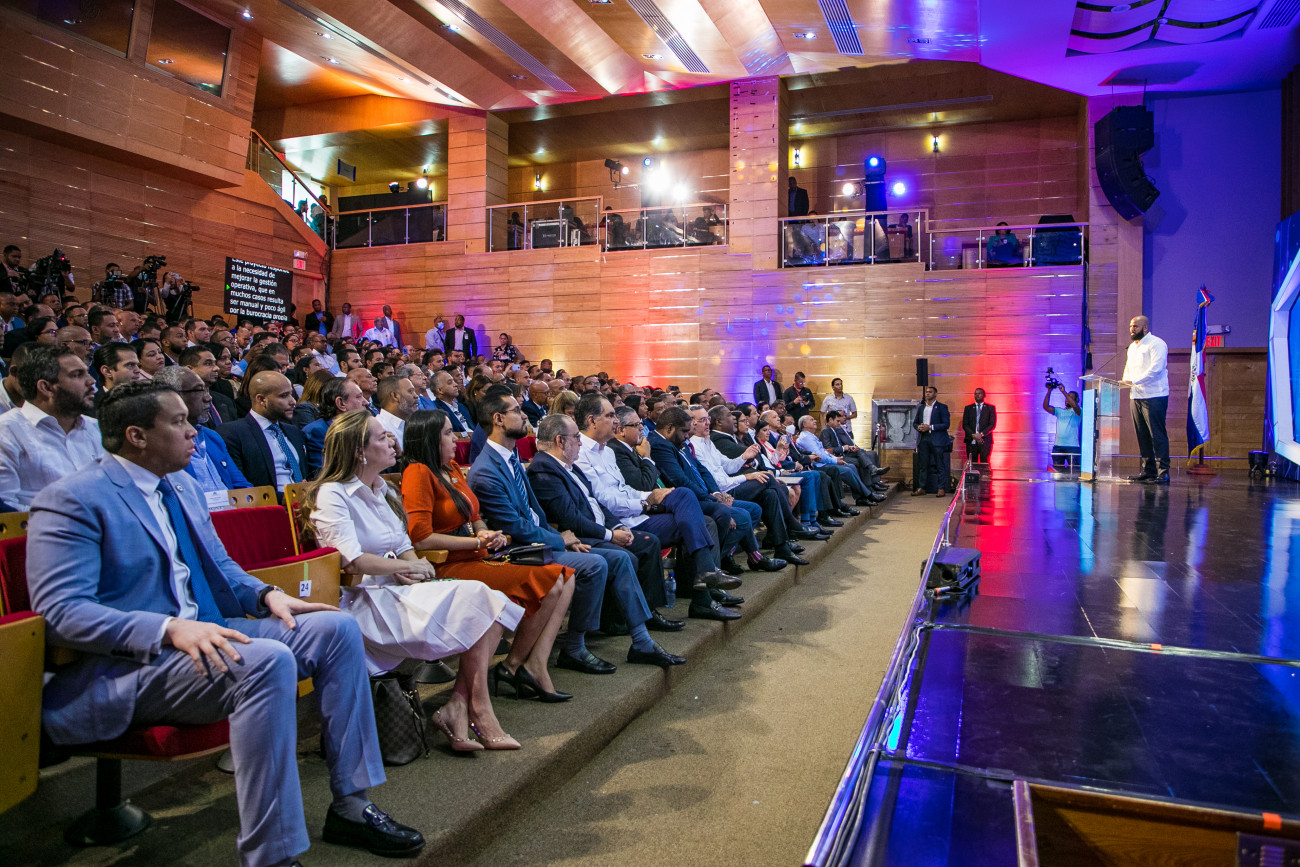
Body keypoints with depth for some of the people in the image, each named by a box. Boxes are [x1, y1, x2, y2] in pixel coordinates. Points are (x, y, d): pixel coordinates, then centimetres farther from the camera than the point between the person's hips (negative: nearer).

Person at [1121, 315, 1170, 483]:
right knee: (1142, 435, 7)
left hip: (1154, 395, -8)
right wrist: (1125, 382, 3)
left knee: (1157, 434, -10)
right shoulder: (1132, 347, 21)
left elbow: (1155, 368, -16)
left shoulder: (1156, 344, -5)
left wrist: (1134, 381, -21)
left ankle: (1163, 472, -9)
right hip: (1136, 396, 8)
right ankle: (1148, 470, 12)